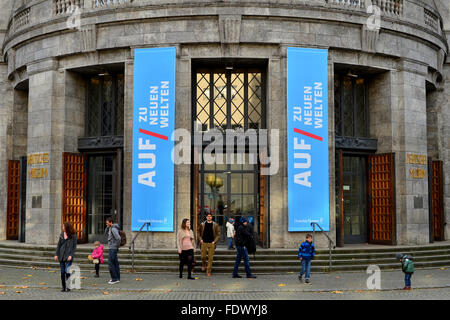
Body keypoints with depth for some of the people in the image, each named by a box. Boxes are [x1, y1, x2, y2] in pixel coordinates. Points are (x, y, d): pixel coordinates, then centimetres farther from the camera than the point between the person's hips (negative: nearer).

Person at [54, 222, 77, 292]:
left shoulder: (73, 235, -5)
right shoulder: (62, 234, 8)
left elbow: (74, 247, -4)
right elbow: (58, 245, 11)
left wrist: (71, 255, -14)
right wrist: (56, 254, 4)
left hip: (69, 256, -5)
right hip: (61, 255, 5)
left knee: (67, 271, -14)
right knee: (62, 272, 5)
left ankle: (68, 287, -2)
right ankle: (63, 287, 15)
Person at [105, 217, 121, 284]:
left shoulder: (113, 229, -18)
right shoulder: (111, 228, 13)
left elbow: (118, 238, -27)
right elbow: (106, 233, 26)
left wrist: (117, 246, -15)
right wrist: (107, 227, 8)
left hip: (113, 248, -10)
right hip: (112, 248, 10)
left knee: (110, 263, -7)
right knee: (115, 263, 10)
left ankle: (114, 279, -6)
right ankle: (117, 278, 13)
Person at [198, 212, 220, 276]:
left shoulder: (215, 225, 2)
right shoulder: (202, 225, 5)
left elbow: (218, 234, 3)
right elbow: (199, 233, 13)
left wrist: (214, 241, -7)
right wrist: (200, 239, -1)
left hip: (211, 243, -1)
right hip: (204, 243, 1)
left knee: (210, 258, -1)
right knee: (203, 256, -2)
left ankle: (209, 271, 9)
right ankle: (203, 265, 30)